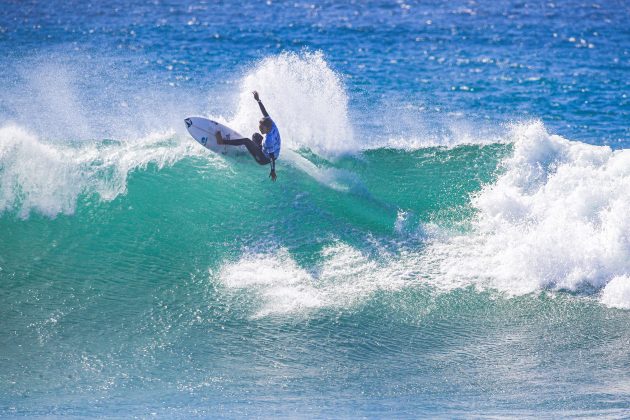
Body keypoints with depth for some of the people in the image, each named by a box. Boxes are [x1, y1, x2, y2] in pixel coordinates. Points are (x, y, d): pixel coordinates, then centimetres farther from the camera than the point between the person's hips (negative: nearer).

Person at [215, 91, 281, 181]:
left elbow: (272, 156, -33)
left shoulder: (268, 140, -38)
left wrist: (273, 171, -27)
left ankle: (222, 141, -18)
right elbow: (265, 113, -5)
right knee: (255, 135, 26)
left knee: (246, 141, -20)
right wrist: (258, 100, -3)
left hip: (264, 159, -9)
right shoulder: (272, 125, -17)